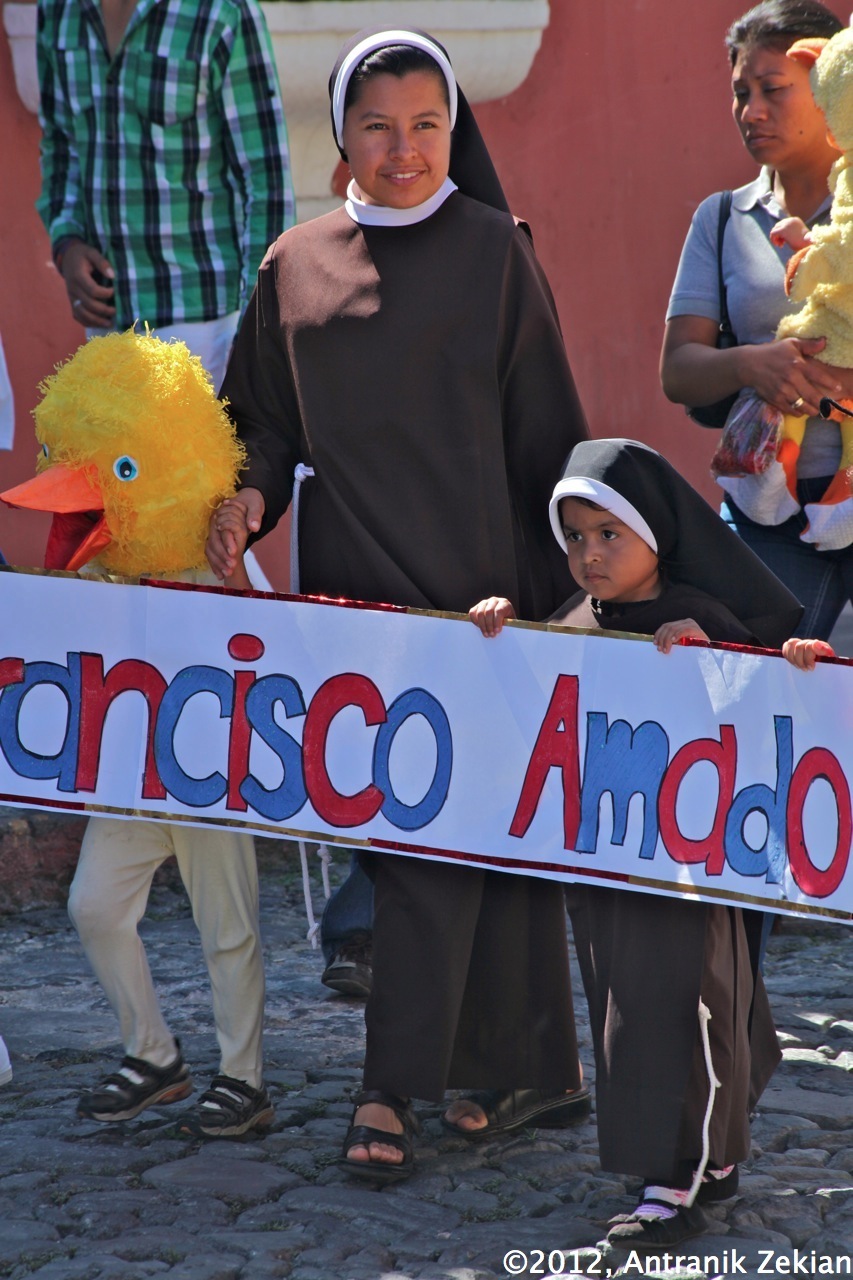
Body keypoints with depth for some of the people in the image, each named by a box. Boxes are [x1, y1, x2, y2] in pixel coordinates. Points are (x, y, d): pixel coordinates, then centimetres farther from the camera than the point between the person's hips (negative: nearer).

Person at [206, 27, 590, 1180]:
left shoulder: (492, 250, 2)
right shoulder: (297, 266, 11)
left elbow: (545, 424, 1)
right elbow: (266, 416, 12)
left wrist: (564, 578, -2)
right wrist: (251, 494, -9)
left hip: (472, 580, -3)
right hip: (352, 584, 3)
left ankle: (393, 1090, -8)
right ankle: (536, 1070, 16)